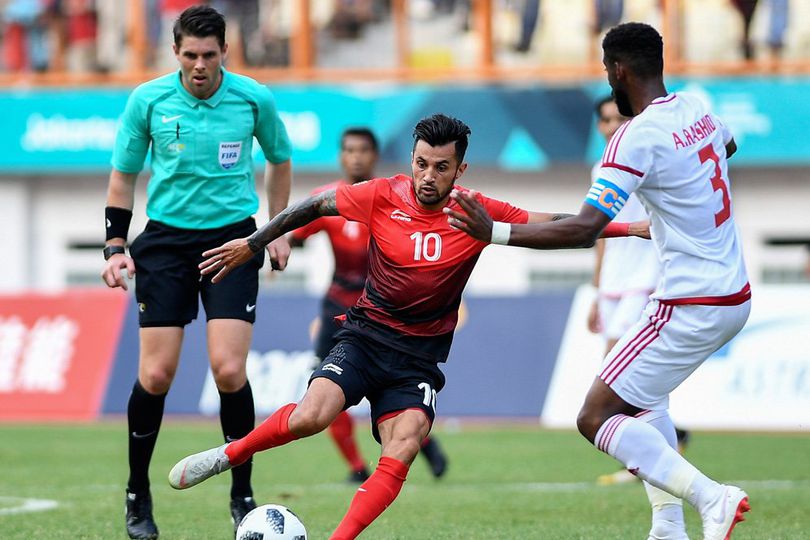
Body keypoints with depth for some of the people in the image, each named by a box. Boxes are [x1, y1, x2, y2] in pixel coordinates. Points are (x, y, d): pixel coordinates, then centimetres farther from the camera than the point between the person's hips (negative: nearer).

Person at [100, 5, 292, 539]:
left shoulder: (254, 99, -3)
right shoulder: (148, 100, -4)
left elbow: (279, 160, 15)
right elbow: (123, 175, 7)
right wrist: (116, 245, -2)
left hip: (233, 238, 0)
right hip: (166, 239, 1)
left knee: (229, 370, -13)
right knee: (156, 374, -5)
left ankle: (243, 495, 3)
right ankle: (139, 495, 13)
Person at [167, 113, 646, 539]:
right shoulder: (383, 196, -6)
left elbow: (557, 226, -1)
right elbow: (313, 207, 8)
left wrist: (629, 228, -9)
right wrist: (251, 244, 13)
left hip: (420, 357, 1)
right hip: (367, 336, -1)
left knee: (403, 450, -23)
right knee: (311, 416, -25)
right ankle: (228, 456, -1)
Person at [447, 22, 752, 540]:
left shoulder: (637, 138, -18)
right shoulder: (697, 108, 7)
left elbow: (585, 228, -25)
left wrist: (496, 232, -24)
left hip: (692, 307, -9)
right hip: (735, 294, 9)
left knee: (596, 418, -5)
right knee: (642, 391, 28)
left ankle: (711, 497, -18)